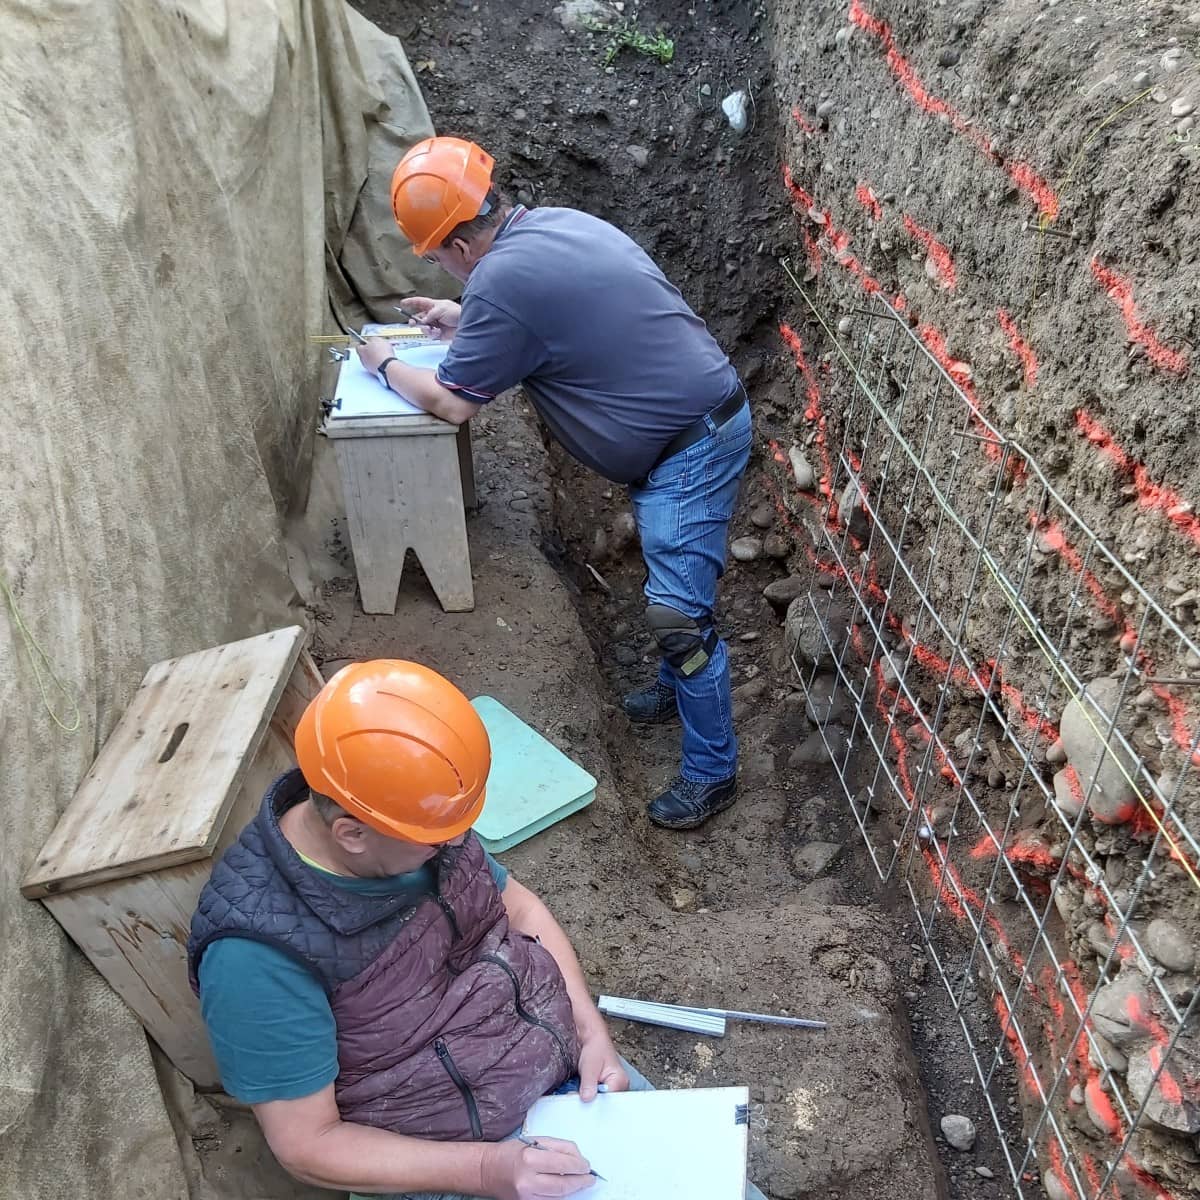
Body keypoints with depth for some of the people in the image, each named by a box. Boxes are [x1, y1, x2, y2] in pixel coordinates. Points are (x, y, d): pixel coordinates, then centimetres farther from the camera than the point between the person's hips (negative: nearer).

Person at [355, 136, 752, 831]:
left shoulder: (501, 278, -20)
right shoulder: (556, 223, 8)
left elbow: (453, 404, -9)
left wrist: (386, 364, 8)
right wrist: (464, 320, 27)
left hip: (693, 445, -10)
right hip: (700, 417, 10)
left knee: (678, 611, -5)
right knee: (672, 585, 24)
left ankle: (713, 773, 8)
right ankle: (680, 686, 44)